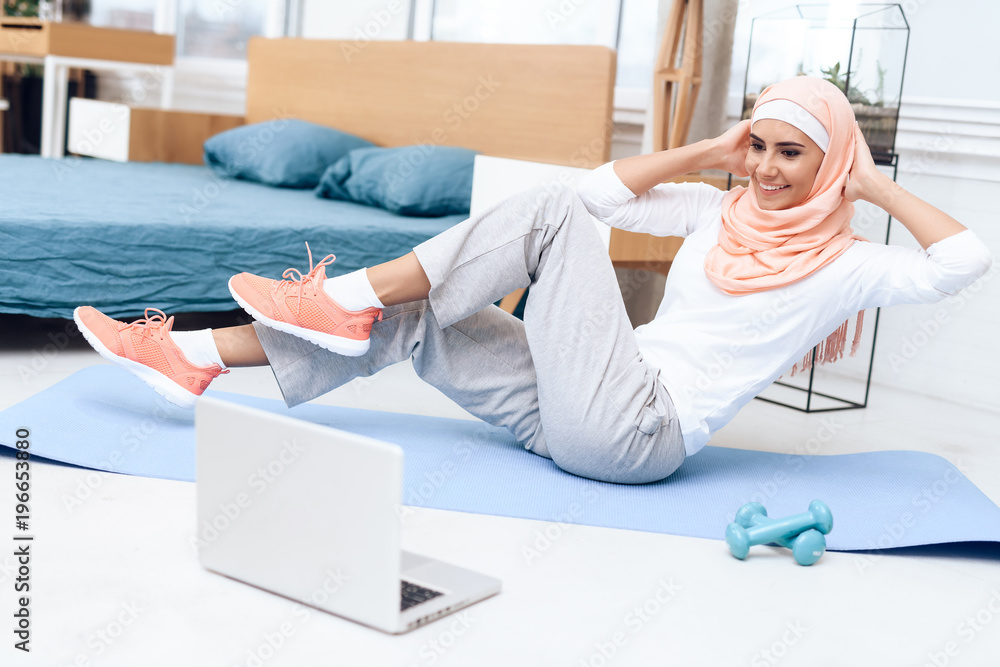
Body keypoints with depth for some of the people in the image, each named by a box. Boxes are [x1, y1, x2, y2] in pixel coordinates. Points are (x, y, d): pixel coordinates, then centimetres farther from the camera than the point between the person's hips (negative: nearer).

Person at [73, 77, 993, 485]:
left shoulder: (843, 264, 2)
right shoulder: (725, 216, 17)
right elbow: (604, 190, 17)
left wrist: (877, 187, -2)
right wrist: (709, 151, 13)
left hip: (635, 432, -6)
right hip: (577, 419, 7)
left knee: (548, 214, -16)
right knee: (412, 317, -4)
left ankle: (344, 298, -14)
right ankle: (194, 359, -1)